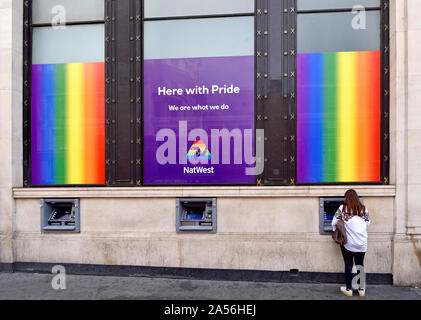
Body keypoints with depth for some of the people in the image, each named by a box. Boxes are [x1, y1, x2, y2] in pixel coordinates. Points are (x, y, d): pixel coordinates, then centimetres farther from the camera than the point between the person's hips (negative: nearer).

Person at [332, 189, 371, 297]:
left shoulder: (343, 208, -7)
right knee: (360, 265, 13)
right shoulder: (364, 209, 1)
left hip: (348, 243, -2)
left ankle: (348, 289, 15)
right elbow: (367, 224, 9)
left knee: (348, 265, 7)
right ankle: (361, 289, 20)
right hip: (362, 244, 3)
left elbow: (334, 223, -4)